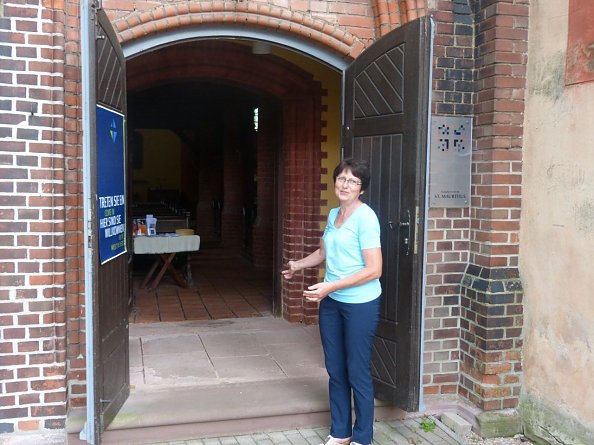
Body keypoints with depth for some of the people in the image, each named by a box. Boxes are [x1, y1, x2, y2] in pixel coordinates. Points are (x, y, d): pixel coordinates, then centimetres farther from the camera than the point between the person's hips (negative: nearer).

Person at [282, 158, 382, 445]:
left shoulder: (365, 217, -16)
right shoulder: (333, 214, 8)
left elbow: (374, 270, -21)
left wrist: (330, 286, -24)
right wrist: (298, 265, 11)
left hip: (360, 304, -7)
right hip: (331, 302, 7)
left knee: (357, 372, 3)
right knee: (335, 369, 14)